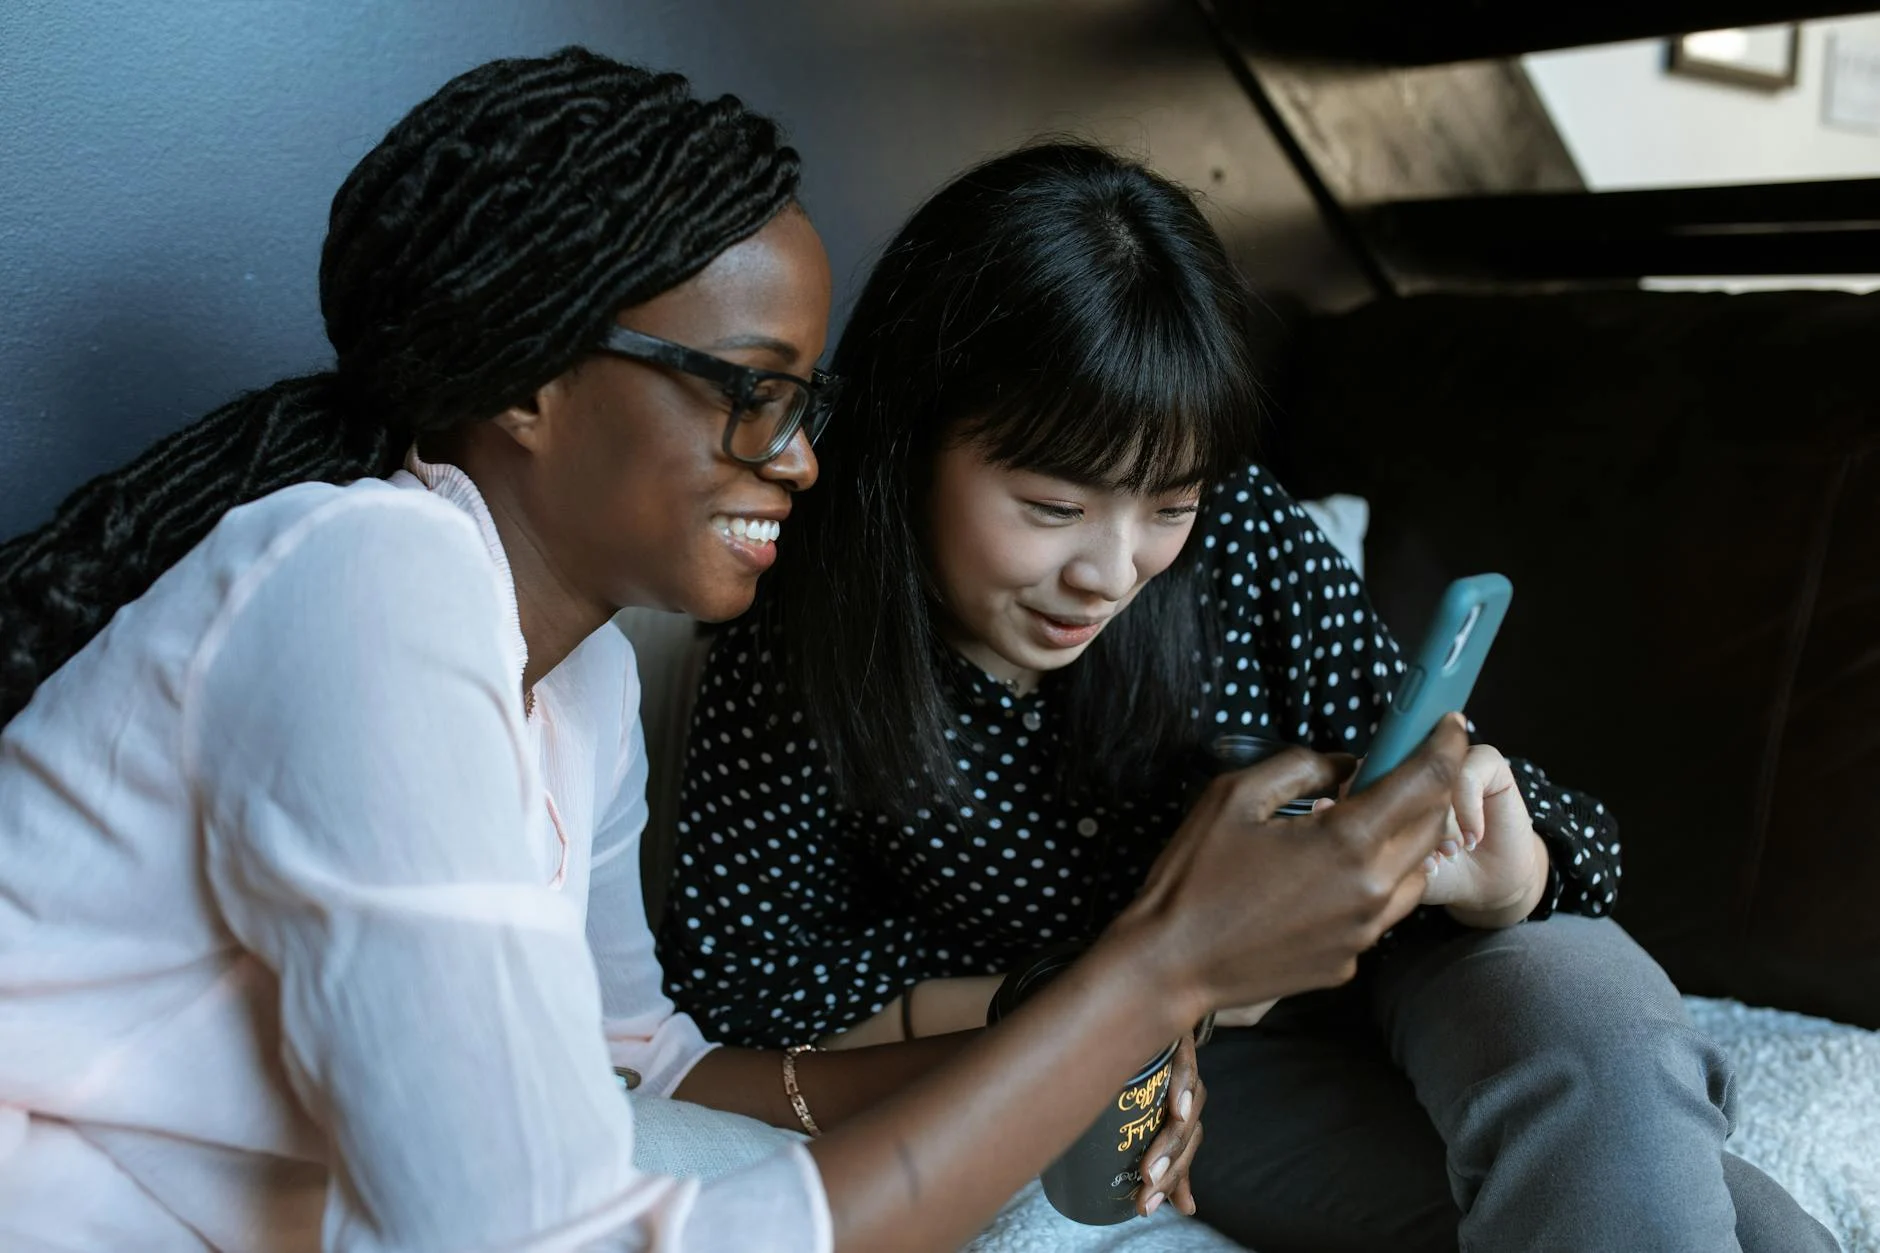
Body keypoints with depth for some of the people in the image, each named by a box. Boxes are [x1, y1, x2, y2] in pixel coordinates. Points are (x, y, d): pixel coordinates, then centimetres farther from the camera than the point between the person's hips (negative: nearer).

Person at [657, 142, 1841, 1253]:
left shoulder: (1245, 537, -19)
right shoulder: (796, 662, -21)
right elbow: (733, 966, -11)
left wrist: (1499, 870, -37)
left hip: (1401, 964, 2)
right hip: (1182, 1076, -2)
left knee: (1590, 1030, -32)